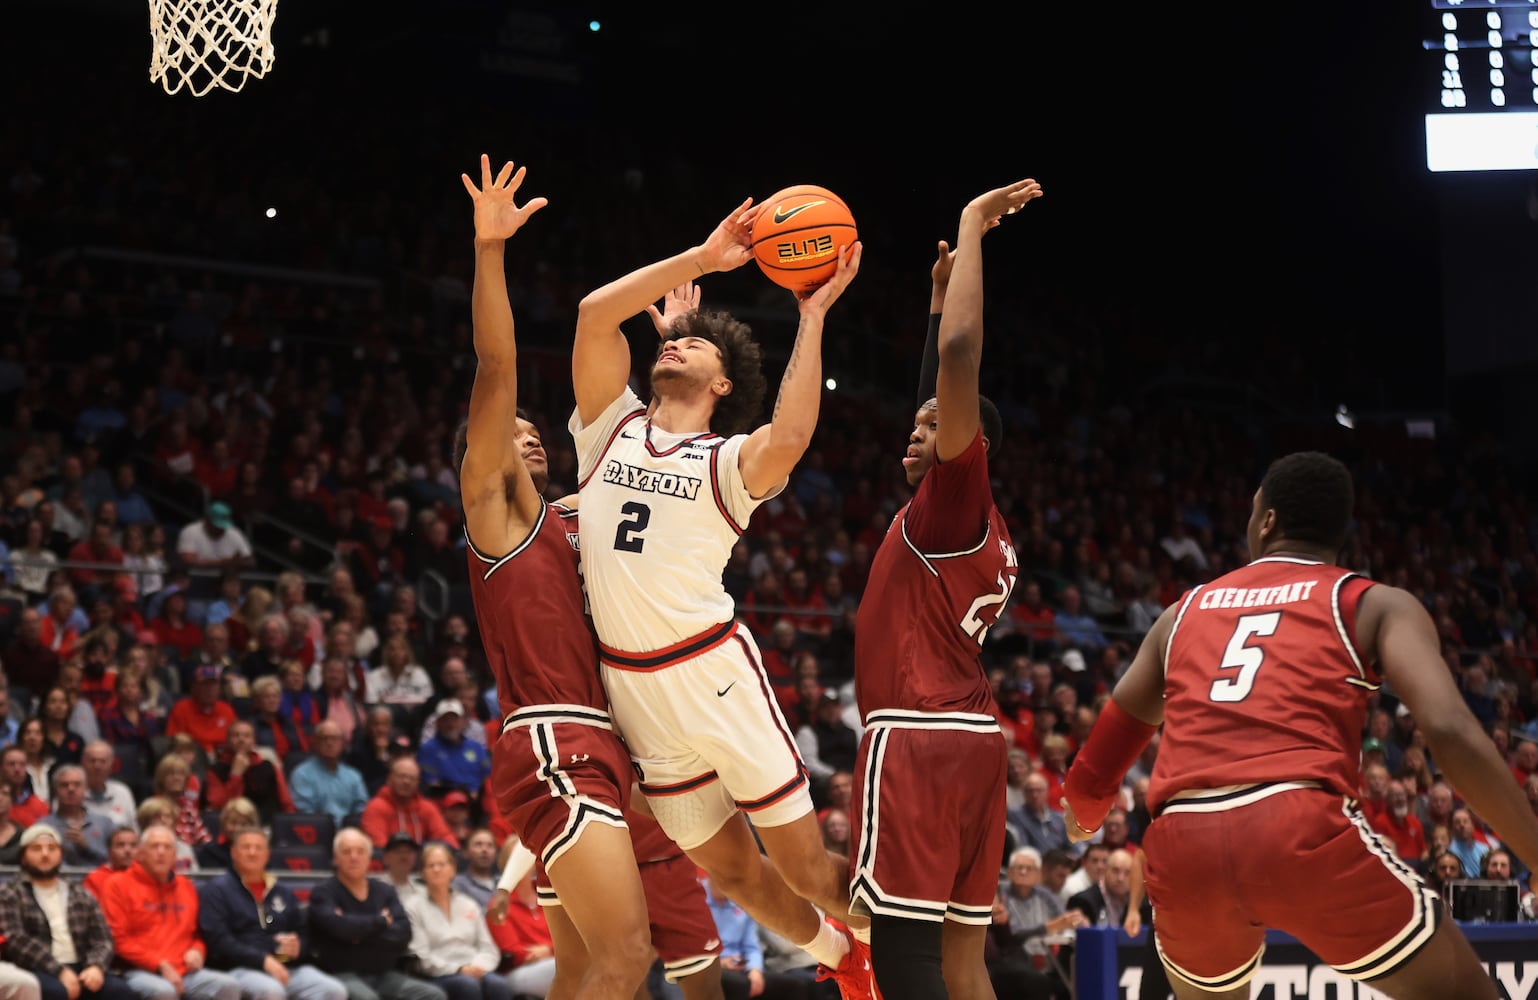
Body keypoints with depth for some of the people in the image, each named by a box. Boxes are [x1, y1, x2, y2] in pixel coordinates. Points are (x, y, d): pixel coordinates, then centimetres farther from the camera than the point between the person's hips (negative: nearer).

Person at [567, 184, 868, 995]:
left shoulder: (730, 461, -1)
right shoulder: (612, 425, 10)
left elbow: (789, 437, -25)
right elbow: (594, 313, -3)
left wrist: (813, 314, -17)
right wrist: (701, 259, -2)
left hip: (713, 669, -4)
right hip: (632, 686, 4)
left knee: (806, 867, -2)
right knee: (729, 869, 14)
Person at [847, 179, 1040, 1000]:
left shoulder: (955, 501, -6)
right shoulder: (976, 523, 18)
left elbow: (960, 354, -18)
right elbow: (947, 379, 34)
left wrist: (972, 228, -11)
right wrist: (938, 301, 34)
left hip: (919, 744, -10)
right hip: (968, 740, 10)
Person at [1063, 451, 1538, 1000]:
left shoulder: (1184, 611, 27)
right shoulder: (1377, 604, 16)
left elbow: (1090, 780, 33)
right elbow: (1451, 732, -2)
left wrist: (1080, 821, 55)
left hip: (1182, 849, 4)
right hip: (1305, 830, -4)